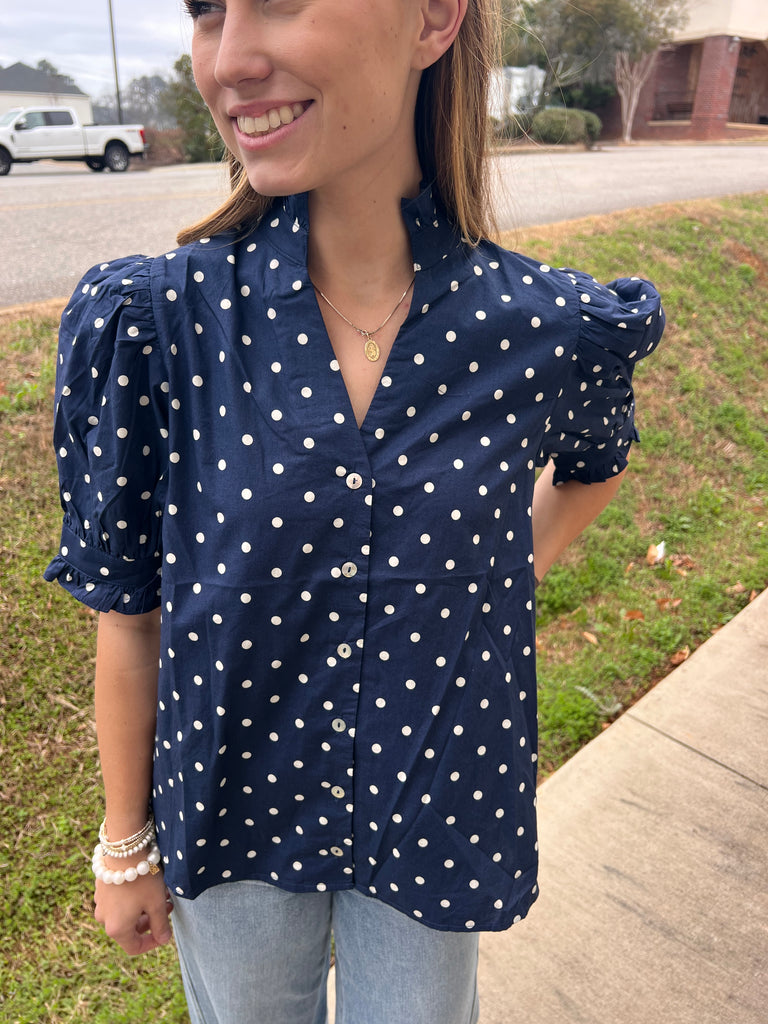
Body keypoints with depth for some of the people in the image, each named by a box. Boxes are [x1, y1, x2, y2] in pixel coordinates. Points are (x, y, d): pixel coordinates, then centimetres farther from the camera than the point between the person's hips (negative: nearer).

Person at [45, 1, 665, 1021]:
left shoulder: (548, 329, -17)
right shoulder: (151, 322, -19)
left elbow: (593, 464, 9)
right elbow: (129, 610, -10)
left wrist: (510, 568, -3)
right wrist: (126, 844, 0)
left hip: (430, 818, 1)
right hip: (232, 816, 0)